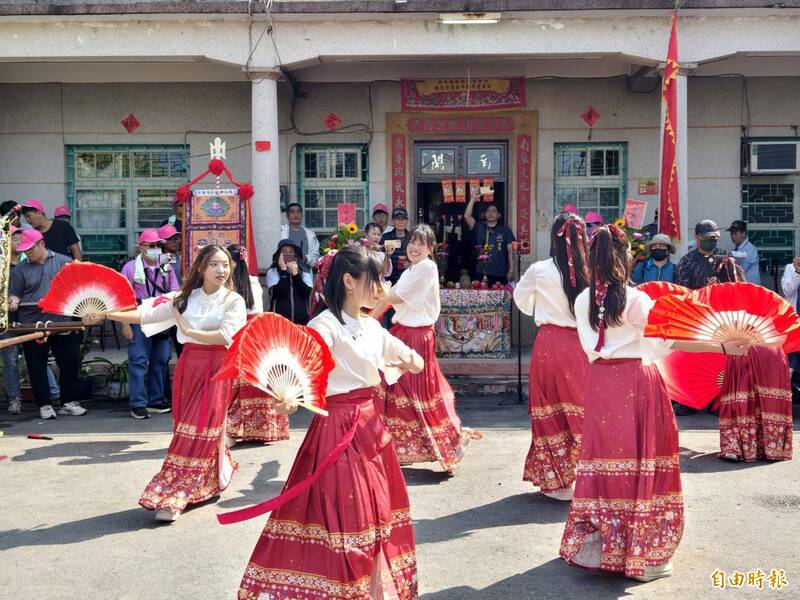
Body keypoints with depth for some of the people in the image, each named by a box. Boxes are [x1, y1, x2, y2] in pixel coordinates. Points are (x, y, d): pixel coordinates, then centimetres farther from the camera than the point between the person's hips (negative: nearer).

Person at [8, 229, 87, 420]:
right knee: (37, 367, 4)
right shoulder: (20, 269, 7)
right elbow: (14, 293, 9)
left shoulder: (64, 262, 5)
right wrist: (13, 301, -12)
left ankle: (69, 402, 16)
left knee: (70, 363, 3)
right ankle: (44, 405, 14)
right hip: (33, 326, 0)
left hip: (63, 323, 0)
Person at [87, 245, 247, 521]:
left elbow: (226, 336, -15)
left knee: (200, 429, -7)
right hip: (189, 366, 4)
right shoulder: (184, 298, 8)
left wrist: (190, 331, -11)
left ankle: (175, 498, -6)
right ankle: (208, 485, 25)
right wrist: (107, 315, -7)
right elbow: (147, 314, 2)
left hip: (217, 368, -4)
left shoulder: (233, 301, -2)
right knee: (187, 428, 8)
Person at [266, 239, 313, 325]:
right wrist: (283, 271, -8)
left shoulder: (305, 273, 9)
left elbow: (306, 293, -7)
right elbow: (280, 292, -13)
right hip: (279, 319, -2)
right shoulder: (272, 272, 2)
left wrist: (295, 274, -8)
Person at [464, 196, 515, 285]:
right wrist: (473, 199, -4)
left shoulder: (505, 230, 9)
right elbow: (467, 216, -2)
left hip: (500, 274, 0)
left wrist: (511, 270, -2)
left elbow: (510, 251, 5)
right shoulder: (479, 228, 11)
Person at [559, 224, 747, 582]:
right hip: (636, 382, -4)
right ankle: (640, 554, 10)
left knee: (603, 457, 13)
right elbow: (671, 339, -11)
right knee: (638, 461, 3)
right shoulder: (636, 300, -11)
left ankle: (592, 546, 20)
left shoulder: (583, 301, 3)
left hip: (599, 382, 5)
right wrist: (724, 347, -9)